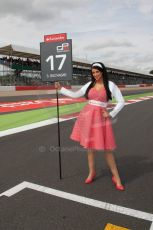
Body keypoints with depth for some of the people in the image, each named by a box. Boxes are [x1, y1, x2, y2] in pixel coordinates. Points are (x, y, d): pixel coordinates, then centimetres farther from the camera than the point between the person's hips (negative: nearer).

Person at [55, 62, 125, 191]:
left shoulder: (111, 85, -2)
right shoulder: (89, 85, 9)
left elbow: (121, 102, 0)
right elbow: (75, 95, 16)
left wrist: (111, 114, -5)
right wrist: (61, 89, 12)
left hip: (101, 117, -3)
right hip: (87, 116, 4)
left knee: (107, 148, -1)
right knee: (90, 146, 10)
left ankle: (116, 177, 14)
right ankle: (92, 172, 28)